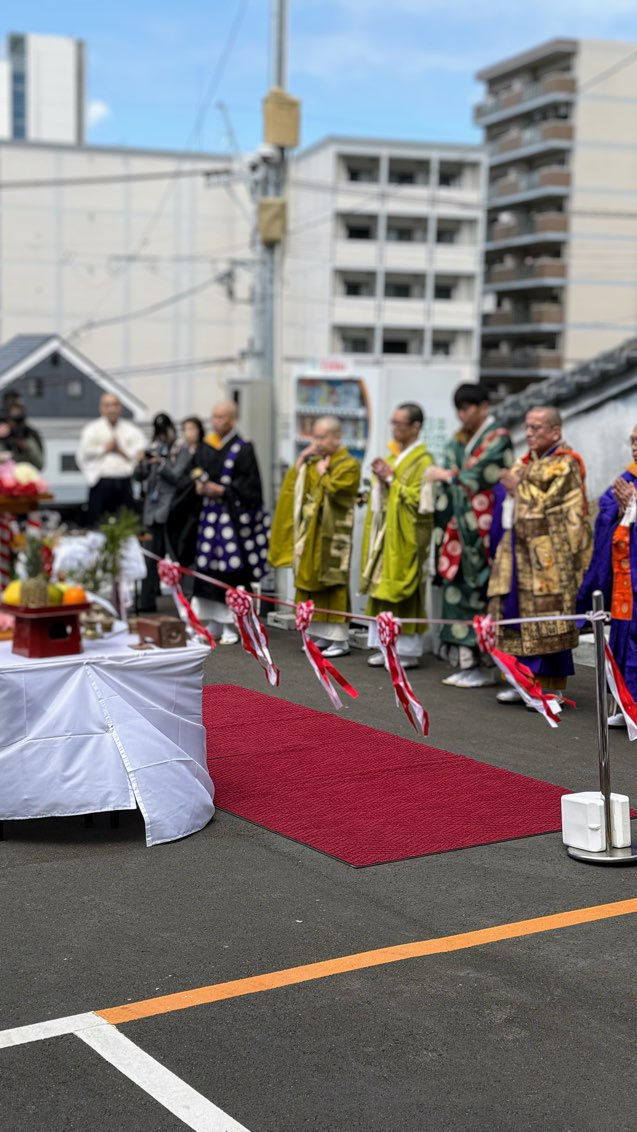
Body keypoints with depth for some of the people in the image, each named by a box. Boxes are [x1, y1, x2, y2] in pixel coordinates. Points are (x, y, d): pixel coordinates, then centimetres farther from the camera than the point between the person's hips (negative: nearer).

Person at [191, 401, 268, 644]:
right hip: (208, 514, 6)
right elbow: (195, 474, 19)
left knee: (232, 570, -5)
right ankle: (213, 623, 16)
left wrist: (222, 490, -16)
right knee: (208, 569, 6)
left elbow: (250, 485, -10)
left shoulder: (243, 449, -5)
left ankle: (231, 625, 2)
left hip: (233, 517, -6)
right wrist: (199, 486, -2)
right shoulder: (204, 448, 13)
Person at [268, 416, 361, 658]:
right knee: (313, 582, 9)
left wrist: (322, 472, -7)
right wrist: (301, 460, 1)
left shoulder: (349, 465, -8)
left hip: (332, 535, -7)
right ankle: (322, 635, 16)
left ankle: (340, 640, -1)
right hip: (311, 533, 7)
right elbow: (292, 486, 10)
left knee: (332, 584, -6)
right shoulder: (315, 461, 13)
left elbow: (331, 491, -21)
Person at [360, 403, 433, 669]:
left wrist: (391, 480, -15)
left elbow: (420, 500, -18)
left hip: (406, 539, -8)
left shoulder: (423, 461, -10)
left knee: (403, 594, -5)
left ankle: (408, 650, 2)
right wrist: (379, 480, 1)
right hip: (384, 535, 8)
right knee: (382, 591, 8)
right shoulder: (394, 455, 16)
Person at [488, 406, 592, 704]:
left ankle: (552, 689, -1)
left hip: (549, 558, -8)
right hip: (520, 553, 8)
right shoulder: (525, 463, 17)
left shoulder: (566, 465, -6)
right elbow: (509, 507, 23)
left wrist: (518, 489, -6)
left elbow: (547, 505, -14)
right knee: (520, 618, 7)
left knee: (548, 624, -6)